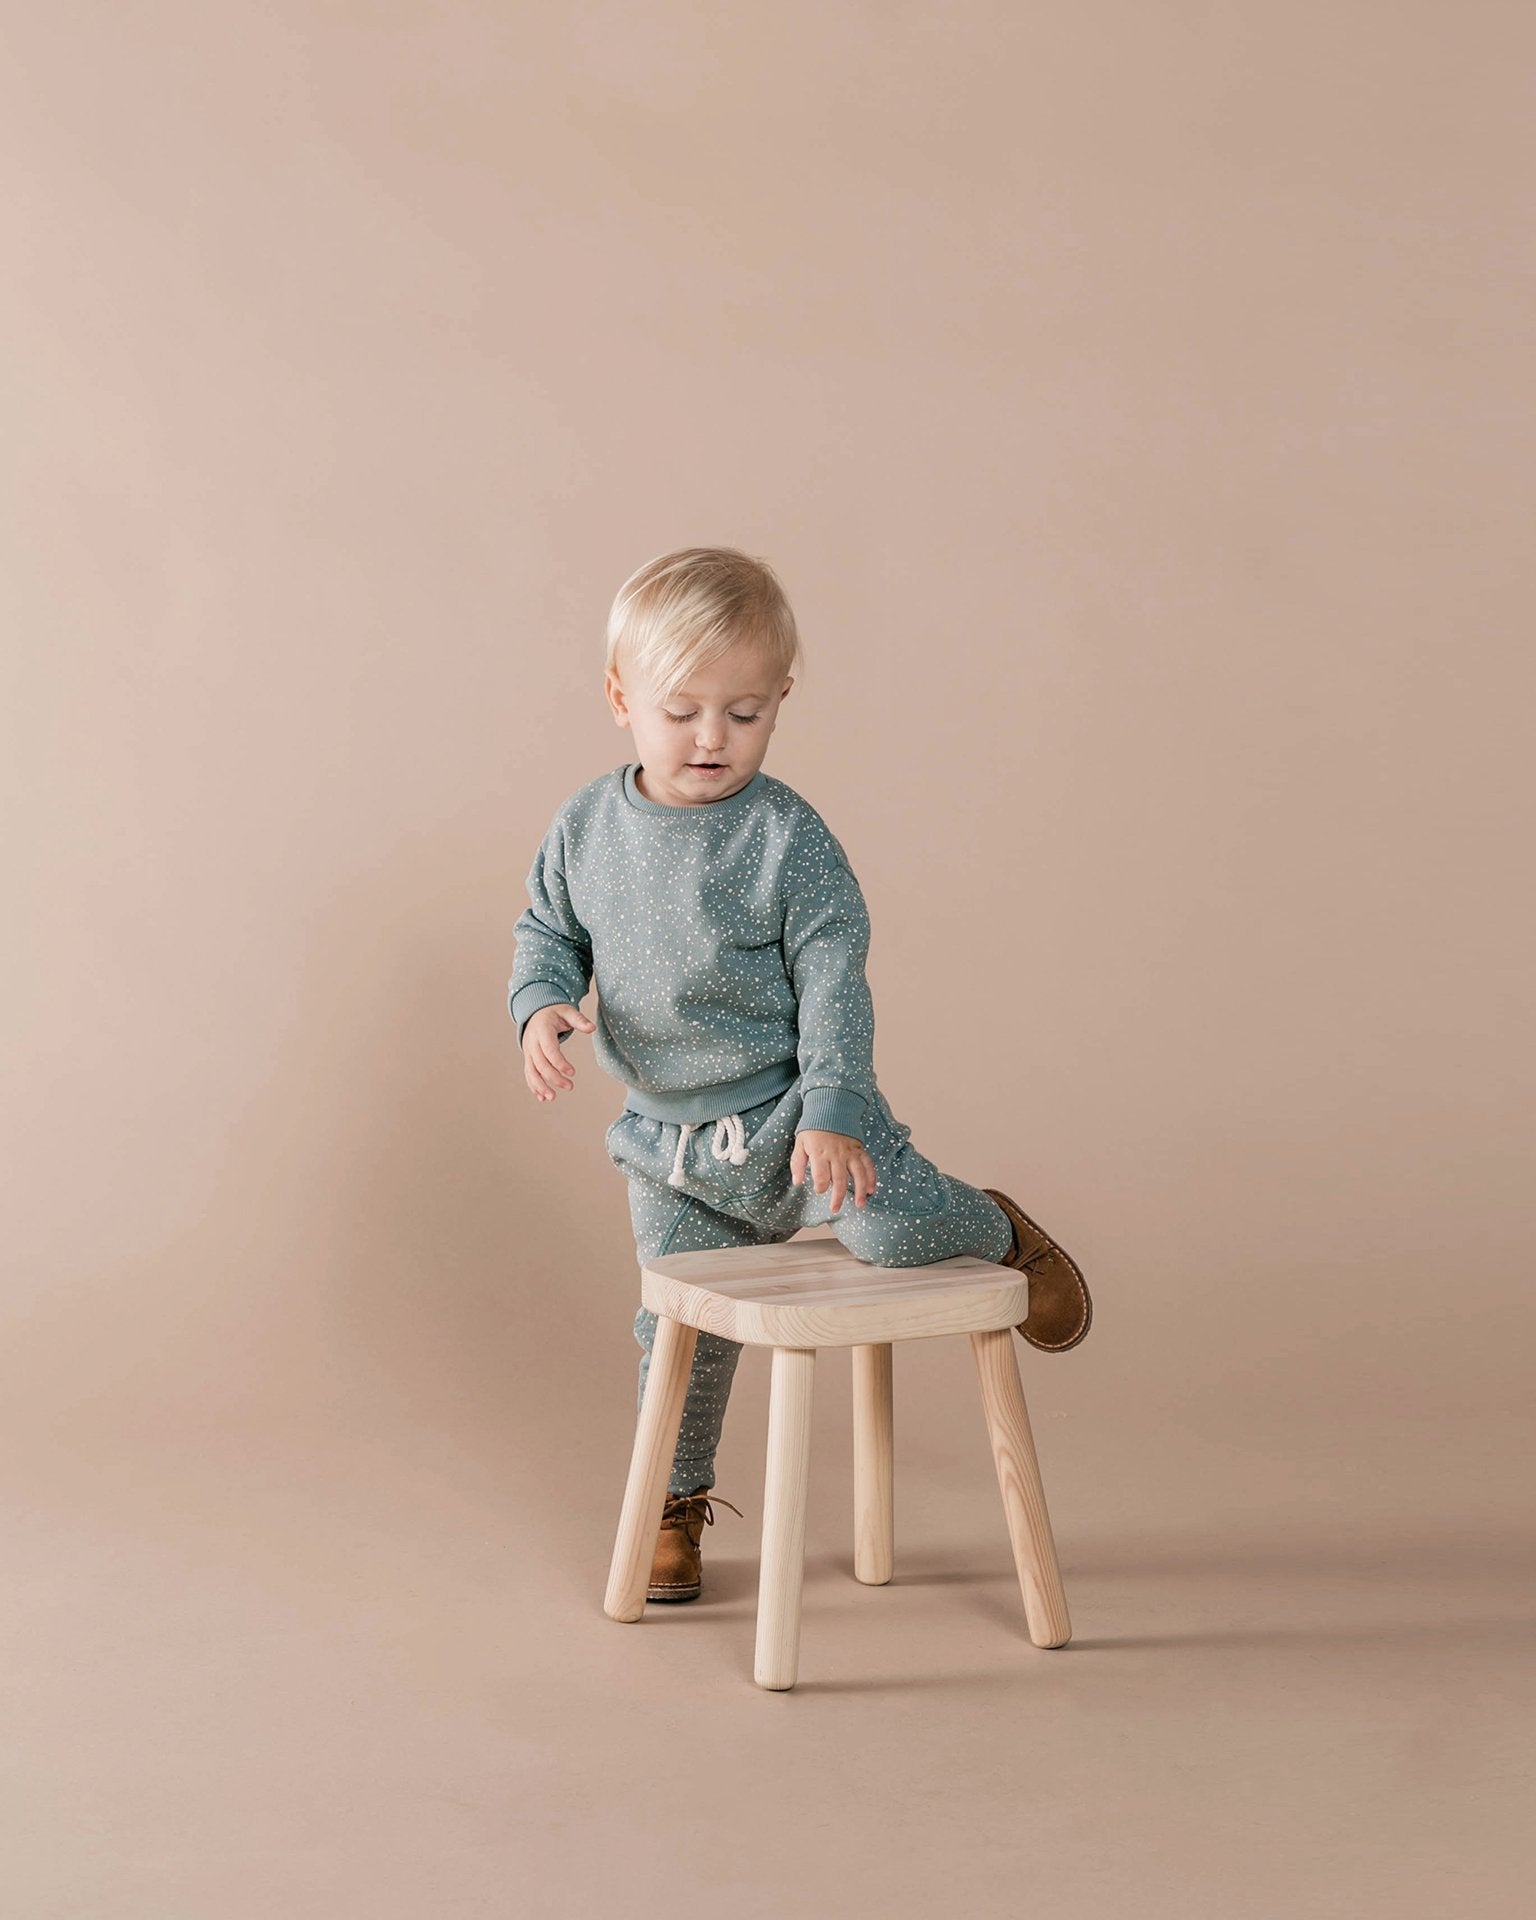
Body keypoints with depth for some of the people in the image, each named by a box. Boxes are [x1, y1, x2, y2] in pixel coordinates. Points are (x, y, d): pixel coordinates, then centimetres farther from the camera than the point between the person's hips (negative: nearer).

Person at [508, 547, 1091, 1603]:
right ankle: (676, 1501, 35)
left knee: (893, 1222, -26)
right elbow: (549, 932, 12)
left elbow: (834, 980, -14)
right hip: (668, 1139, 4)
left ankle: (997, 1230, 9)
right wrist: (542, 1007, -10)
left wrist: (832, 1112, -23)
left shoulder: (787, 835, -14)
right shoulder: (587, 826, -1)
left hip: (789, 1109, -4)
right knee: (680, 1326, 11)